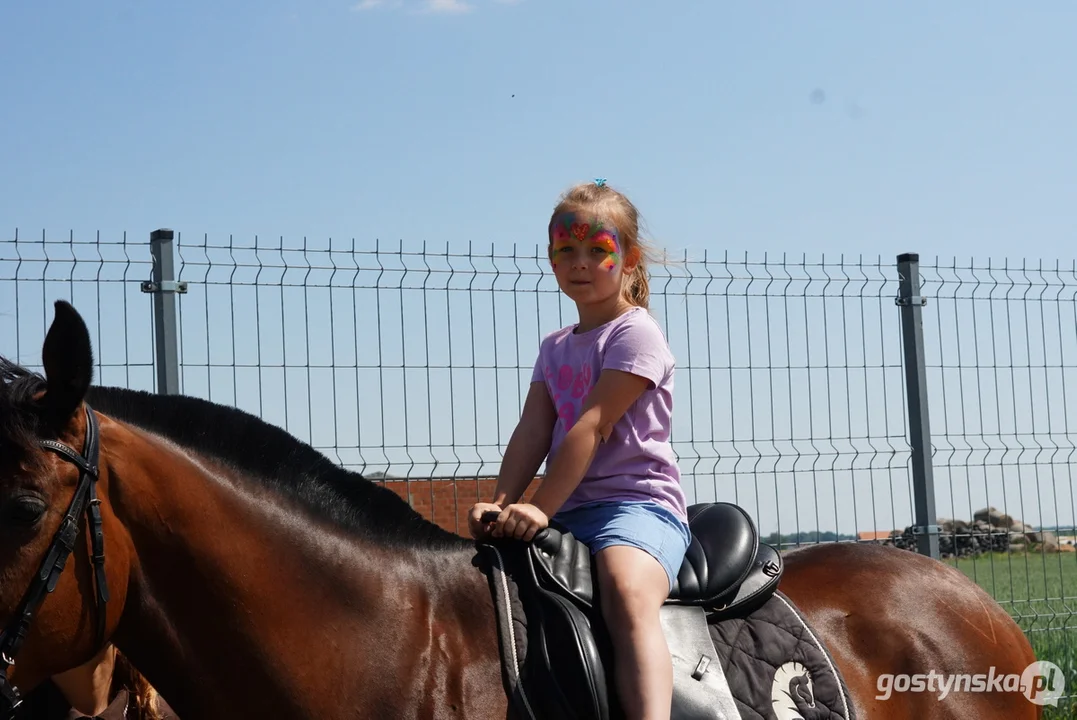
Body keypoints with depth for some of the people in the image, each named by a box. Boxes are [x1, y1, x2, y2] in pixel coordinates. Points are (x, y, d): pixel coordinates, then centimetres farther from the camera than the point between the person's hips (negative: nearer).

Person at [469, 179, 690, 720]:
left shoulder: (636, 333, -3)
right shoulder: (555, 348, 20)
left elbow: (591, 426, -14)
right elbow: (532, 433, 7)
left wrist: (539, 508, -22)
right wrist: (501, 504, -11)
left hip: (638, 499, -8)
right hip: (570, 509, 8)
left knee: (627, 592, -37)